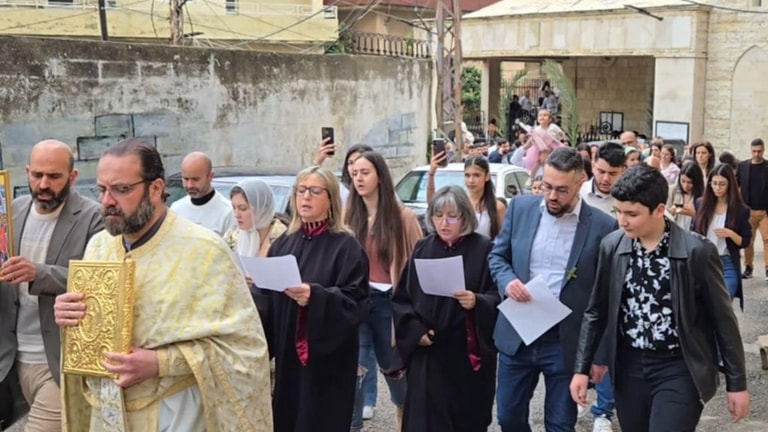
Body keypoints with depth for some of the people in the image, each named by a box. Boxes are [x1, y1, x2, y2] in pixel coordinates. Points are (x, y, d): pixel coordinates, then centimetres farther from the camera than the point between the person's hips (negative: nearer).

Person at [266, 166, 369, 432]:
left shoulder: (346, 246, -8)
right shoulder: (283, 243, 10)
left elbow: (356, 301, -16)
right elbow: (268, 296, 13)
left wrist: (315, 296, -30)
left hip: (327, 359, -5)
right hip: (287, 355, 5)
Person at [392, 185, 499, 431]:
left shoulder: (483, 249, -3)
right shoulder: (422, 249, 6)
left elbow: (499, 296, -5)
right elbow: (401, 298, 6)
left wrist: (476, 302, -25)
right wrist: (415, 330, -8)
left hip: (469, 354, -2)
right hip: (426, 354, 2)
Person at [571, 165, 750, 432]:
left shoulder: (697, 252, -12)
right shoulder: (611, 247, -2)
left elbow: (723, 320, -5)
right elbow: (596, 311, 7)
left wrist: (736, 383, -1)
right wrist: (582, 368, 5)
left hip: (679, 370, -4)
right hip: (629, 367, 4)